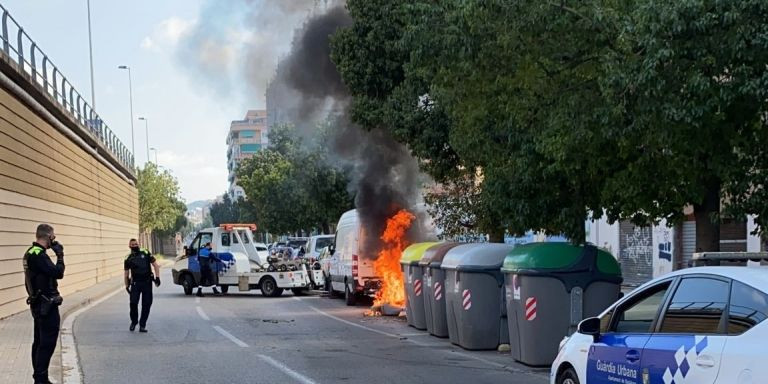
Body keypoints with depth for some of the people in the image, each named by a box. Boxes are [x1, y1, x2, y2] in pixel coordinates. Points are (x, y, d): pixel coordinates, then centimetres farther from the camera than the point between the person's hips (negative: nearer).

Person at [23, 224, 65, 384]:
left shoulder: (31, 253, 11)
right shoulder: (38, 255, -20)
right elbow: (58, 273, -23)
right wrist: (60, 255, -14)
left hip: (38, 304, 10)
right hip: (47, 306, -10)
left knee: (39, 341, 14)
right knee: (48, 343, -7)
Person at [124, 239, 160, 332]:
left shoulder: (146, 254, 6)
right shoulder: (128, 258, 9)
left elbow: (155, 265, 6)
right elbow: (126, 273, 14)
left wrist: (157, 277, -4)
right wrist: (127, 286, 11)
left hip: (147, 283, 0)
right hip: (135, 283, 0)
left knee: (146, 304, -1)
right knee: (133, 303, -11)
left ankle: (142, 325, 9)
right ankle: (134, 321, 12)